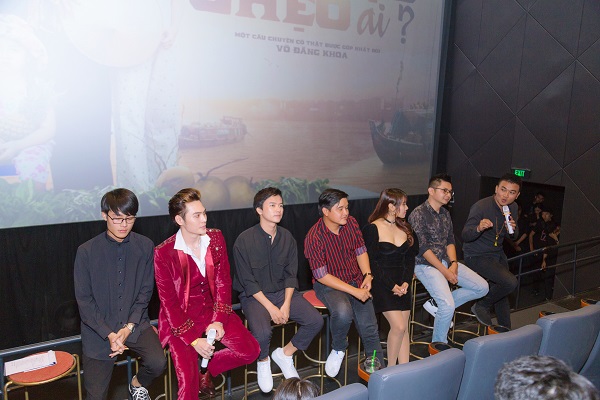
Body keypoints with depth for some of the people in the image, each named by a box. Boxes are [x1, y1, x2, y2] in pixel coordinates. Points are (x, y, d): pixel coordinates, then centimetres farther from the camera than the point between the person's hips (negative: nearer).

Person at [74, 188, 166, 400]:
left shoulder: (145, 247, -6)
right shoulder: (86, 251, -11)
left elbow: (145, 292, -2)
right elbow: (84, 300, -8)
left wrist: (129, 327, -13)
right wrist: (109, 334, -15)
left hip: (135, 324, 1)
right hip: (99, 329, -1)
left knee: (158, 363, -20)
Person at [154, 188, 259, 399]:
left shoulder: (216, 238, -3)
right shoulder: (163, 253, -15)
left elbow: (223, 281, 0)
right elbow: (168, 301, -13)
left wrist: (219, 319, -11)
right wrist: (193, 339, -17)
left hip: (213, 309, 5)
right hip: (181, 318, -4)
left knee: (251, 350, -5)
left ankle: (207, 373, 18)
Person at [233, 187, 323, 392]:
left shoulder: (287, 237, 0)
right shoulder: (244, 240, -14)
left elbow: (290, 275, 1)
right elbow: (248, 282, -14)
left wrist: (286, 304, -13)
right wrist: (270, 307, -19)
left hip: (283, 292, 5)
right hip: (254, 296, -4)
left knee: (316, 320, -13)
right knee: (262, 332, -31)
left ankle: (285, 353, 13)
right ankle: (263, 361, 7)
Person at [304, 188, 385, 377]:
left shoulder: (351, 223, -4)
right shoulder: (314, 237, -21)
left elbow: (360, 250, 8)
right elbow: (322, 275, -20)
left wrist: (367, 275, -8)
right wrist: (354, 291, -24)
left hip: (356, 280, 5)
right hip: (328, 284, -5)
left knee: (370, 329, -3)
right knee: (343, 313, -34)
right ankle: (338, 349, -2)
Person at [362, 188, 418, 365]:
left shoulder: (404, 228, 14)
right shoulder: (372, 229, -7)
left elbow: (410, 259, 11)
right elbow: (372, 263, -10)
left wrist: (406, 282, -4)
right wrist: (391, 286, -14)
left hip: (402, 283, 6)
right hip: (381, 283, -6)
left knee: (404, 328, 2)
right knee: (398, 326, -14)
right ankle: (390, 369, 4)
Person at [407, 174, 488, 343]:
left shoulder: (445, 214, 13)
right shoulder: (418, 214, -13)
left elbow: (450, 241, 12)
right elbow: (422, 248, -17)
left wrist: (454, 264, -7)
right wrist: (444, 271, -18)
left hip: (447, 261, 9)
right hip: (426, 264, -8)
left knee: (482, 287, 3)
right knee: (449, 307, -22)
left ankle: (437, 304, 6)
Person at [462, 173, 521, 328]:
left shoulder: (513, 207, -2)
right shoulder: (480, 207, -24)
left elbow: (514, 236, 8)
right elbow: (465, 236, -27)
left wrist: (513, 229, -16)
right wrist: (479, 228, -48)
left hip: (498, 253, 8)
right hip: (477, 256, -8)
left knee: (502, 295, 18)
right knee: (510, 282, -24)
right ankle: (482, 306, -1)